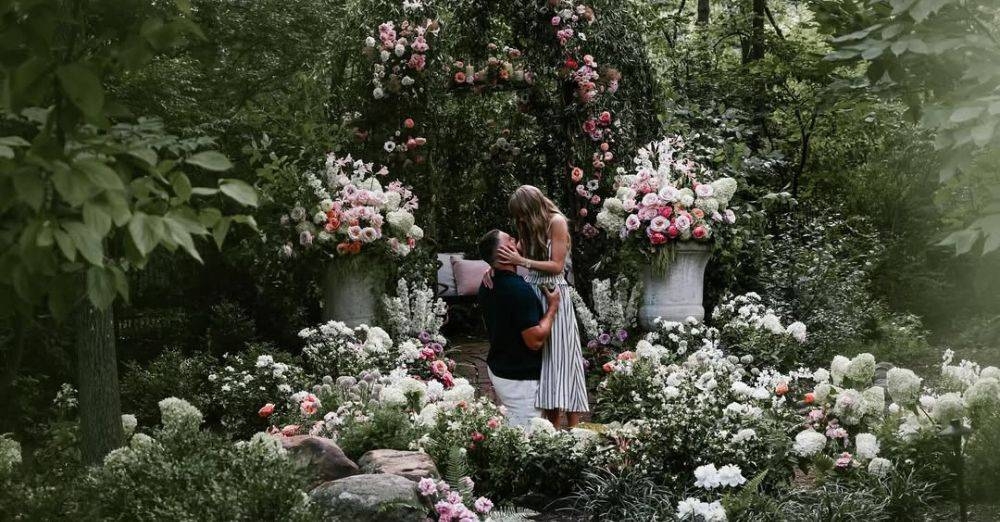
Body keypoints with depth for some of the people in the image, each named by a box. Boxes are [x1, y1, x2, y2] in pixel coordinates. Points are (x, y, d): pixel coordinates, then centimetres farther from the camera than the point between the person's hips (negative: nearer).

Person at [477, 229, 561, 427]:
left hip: (497, 368, 9)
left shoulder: (487, 286, 4)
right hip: (519, 378, -9)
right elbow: (535, 340, -24)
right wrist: (552, 308, -11)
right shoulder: (519, 290, -25)